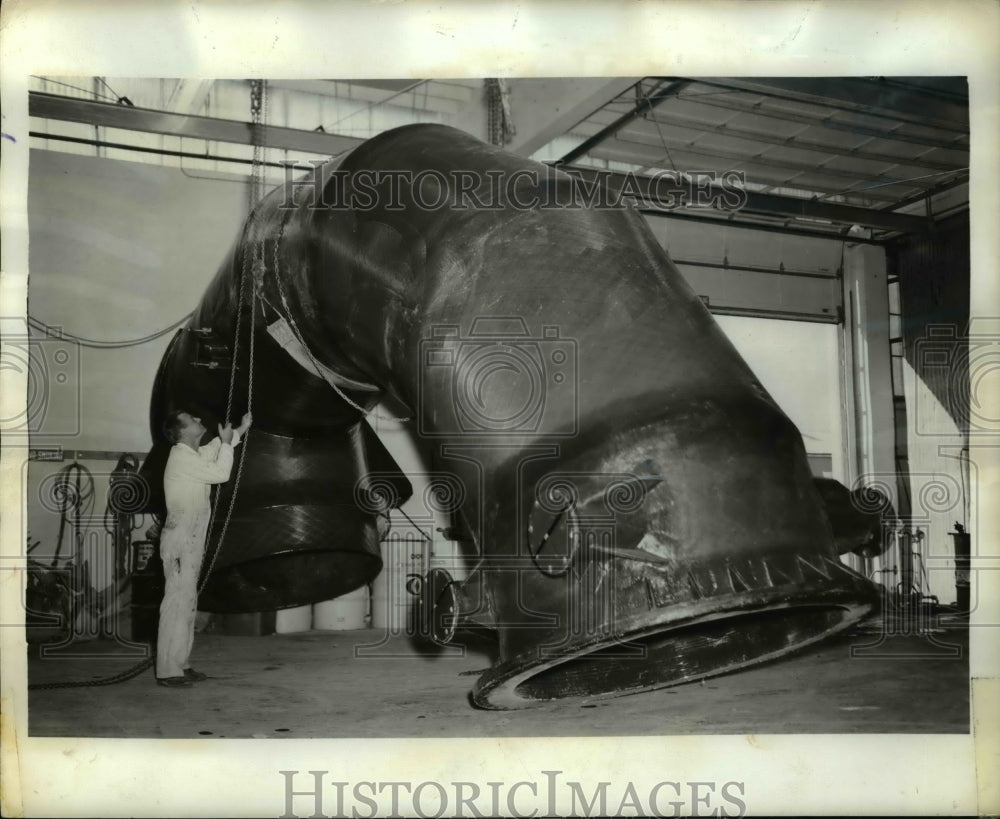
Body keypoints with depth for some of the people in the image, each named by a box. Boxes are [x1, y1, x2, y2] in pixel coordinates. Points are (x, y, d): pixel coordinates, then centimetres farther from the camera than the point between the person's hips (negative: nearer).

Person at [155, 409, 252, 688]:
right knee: (177, 602, -10)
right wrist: (226, 441, -5)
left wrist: (240, 430, 27)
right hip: (179, 541, -10)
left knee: (187, 602, 12)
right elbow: (221, 473, -17)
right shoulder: (181, 458, -15)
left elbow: (215, 449, 34)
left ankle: (181, 665, 18)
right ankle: (167, 671, -8)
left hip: (191, 541, 10)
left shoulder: (194, 454, 14)